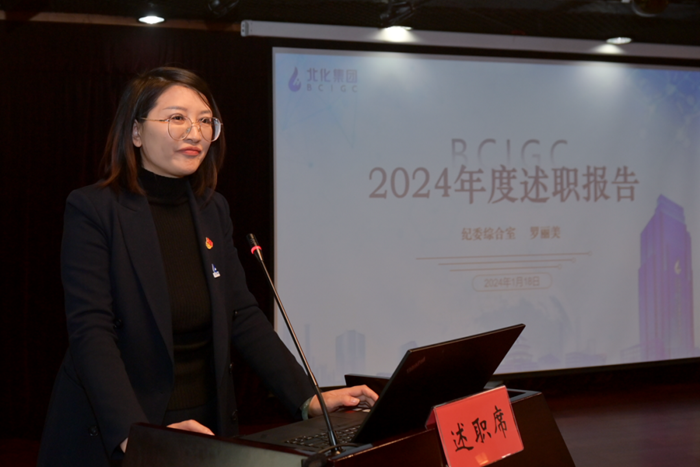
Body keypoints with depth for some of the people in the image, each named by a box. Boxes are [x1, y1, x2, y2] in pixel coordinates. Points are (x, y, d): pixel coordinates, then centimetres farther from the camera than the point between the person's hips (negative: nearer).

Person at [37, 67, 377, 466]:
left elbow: (243, 316, 4)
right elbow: (90, 331, -20)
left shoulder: (214, 210, 7)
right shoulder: (93, 210, -11)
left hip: (207, 427, 6)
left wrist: (308, 399, -6)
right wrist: (134, 434, -33)